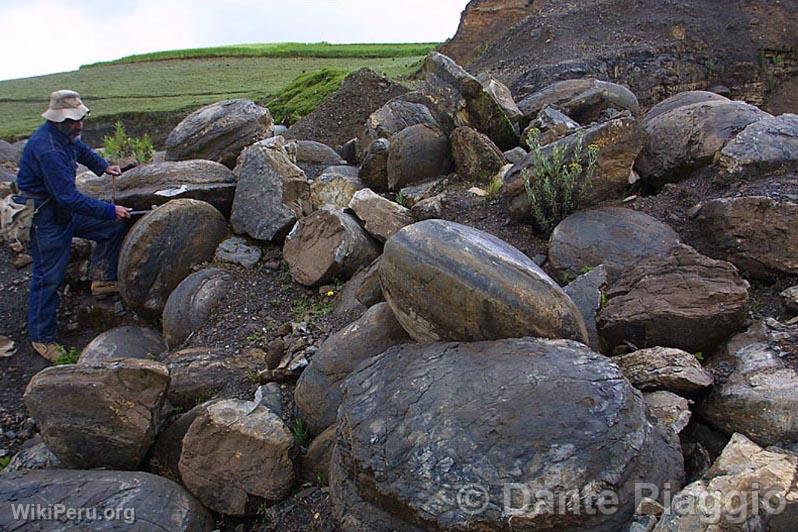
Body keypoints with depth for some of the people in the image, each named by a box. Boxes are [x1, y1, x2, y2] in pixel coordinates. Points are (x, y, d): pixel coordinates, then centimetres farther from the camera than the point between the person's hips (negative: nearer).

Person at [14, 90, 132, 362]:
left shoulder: (66, 136, 0)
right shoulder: (47, 148, -30)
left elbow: (82, 150, 27)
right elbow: (69, 197, -32)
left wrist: (103, 166, 12)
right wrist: (110, 210, -27)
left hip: (64, 208, 9)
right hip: (44, 215, -9)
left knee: (114, 226, 7)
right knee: (48, 276, -2)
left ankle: (103, 280, 16)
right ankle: (41, 338, 12)